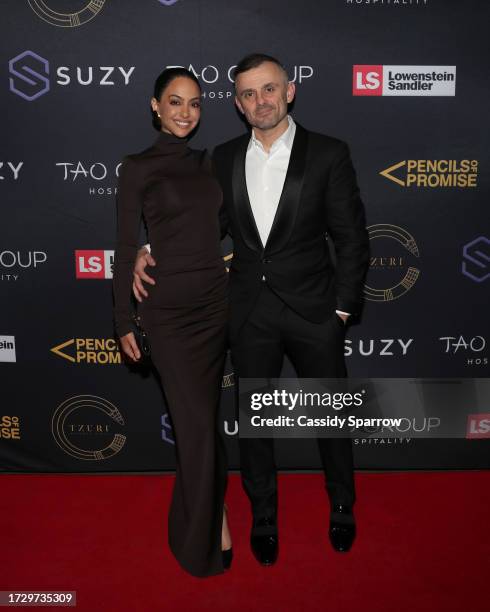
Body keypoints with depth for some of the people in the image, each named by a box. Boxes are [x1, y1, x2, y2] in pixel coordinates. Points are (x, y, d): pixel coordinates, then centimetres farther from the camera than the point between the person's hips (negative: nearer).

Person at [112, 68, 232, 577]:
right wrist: (124, 321, -4)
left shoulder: (207, 163, 11)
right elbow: (126, 249, -3)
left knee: (198, 417, 13)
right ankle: (211, 535, 16)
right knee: (199, 422, -4)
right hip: (167, 308, -4)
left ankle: (196, 530, 32)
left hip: (214, 302, 5)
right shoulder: (137, 168, -3)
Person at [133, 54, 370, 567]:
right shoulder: (225, 158, 4)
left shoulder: (328, 154, -6)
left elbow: (352, 239, -5)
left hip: (313, 311, -2)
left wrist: (341, 310, -7)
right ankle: (263, 515, 37)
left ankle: (342, 506, 41)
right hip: (249, 312, 3)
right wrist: (152, 250, -5)